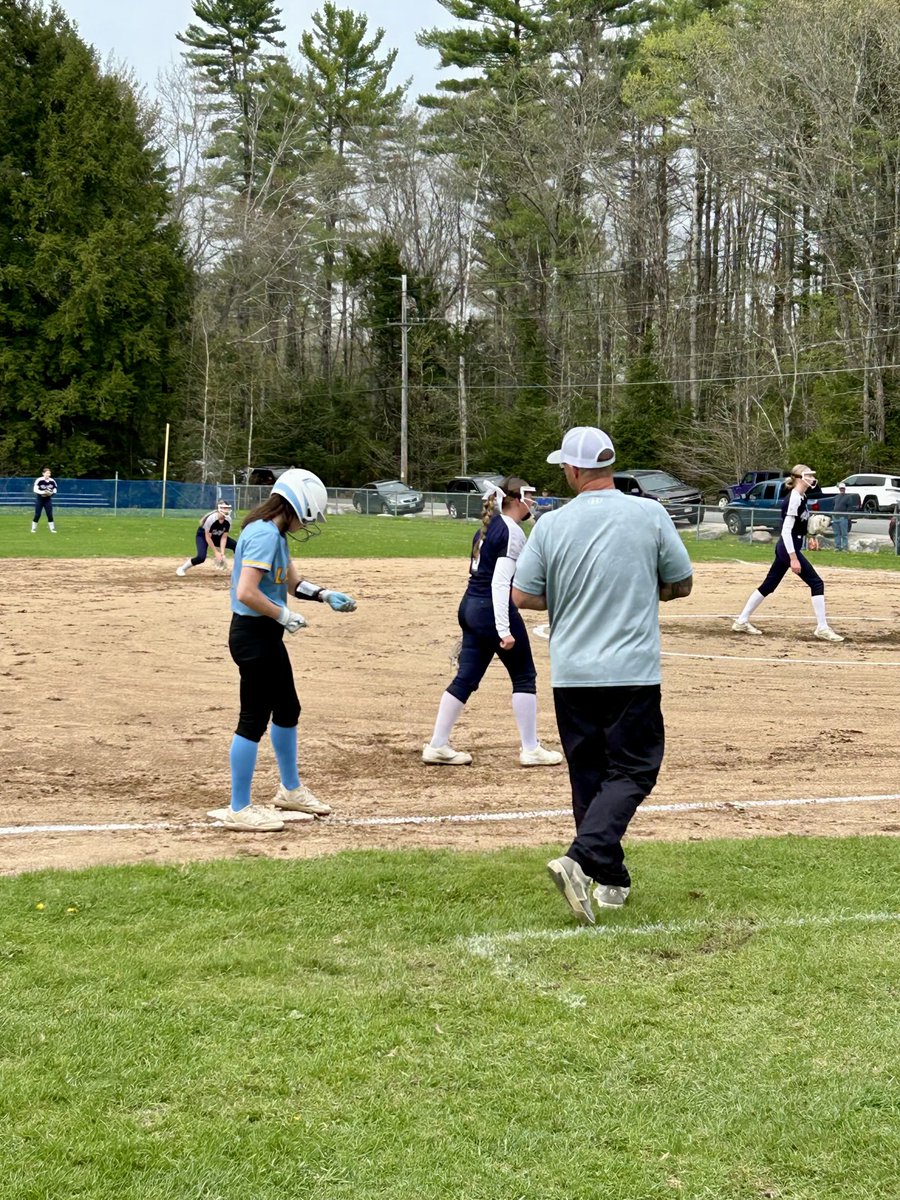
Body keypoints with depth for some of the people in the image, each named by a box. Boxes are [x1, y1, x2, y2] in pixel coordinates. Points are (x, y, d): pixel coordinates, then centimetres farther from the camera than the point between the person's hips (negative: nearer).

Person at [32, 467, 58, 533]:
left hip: (48, 500, 3)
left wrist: (50, 493, -14)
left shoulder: (52, 481, -2)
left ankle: (52, 528, 7)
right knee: (37, 515, -2)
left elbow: (55, 490, 6)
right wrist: (43, 492, -25)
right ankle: (33, 528, 10)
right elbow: (35, 489, -16)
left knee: (50, 515, 0)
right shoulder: (39, 480, -14)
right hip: (39, 499, -3)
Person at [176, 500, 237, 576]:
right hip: (203, 535, -6)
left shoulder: (228, 520, -20)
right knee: (201, 557, -28)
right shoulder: (211, 518, -35)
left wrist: (222, 553, -23)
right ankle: (182, 568, -6)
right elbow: (207, 538, -28)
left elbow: (224, 537, -15)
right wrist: (216, 553, -27)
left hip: (217, 536, 6)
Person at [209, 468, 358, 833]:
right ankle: (239, 810, 6)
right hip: (253, 635, -11)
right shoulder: (264, 535, -21)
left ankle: (290, 789, 39)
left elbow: (291, 581, 24)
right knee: (254, 719, -3)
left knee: (287, 709, 22)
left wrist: (325, 595, 10)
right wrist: (285, 616, -18)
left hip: (267, 636, 11)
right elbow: (246, 593, -30)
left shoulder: (275, 533, 11)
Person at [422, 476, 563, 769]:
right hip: (493, 610, -9)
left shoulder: (487, 528, 14)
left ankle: (437, 746, 10)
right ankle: (530, 749, 9)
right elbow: (500, 582, -21)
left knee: (466, 678, 10)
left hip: (469, 607, 9)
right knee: (524, 676, 4)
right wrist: (504, 629, -25)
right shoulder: (513, 532, -13)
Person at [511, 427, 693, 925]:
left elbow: (521, 596, 2)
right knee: (631, 771, 3)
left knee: (589, 776, 14)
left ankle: (611, 882, 19)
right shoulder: (650, 514, -4)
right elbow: (681, 584, 4)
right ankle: (580, 859, -18)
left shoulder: (551, 525, -3)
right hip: (633, 673, -2)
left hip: (571, 675, 2)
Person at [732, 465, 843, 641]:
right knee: (816, 583, -8)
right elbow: (786, 530, -23)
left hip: (784, 548, 10)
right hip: (789, 548, -10)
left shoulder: (800, 497, 12)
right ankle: (822, 628, -6)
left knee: (768, 585, 14)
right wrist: (793, 558, -25)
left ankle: (741, 622, 19)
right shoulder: (794, 499, -17)